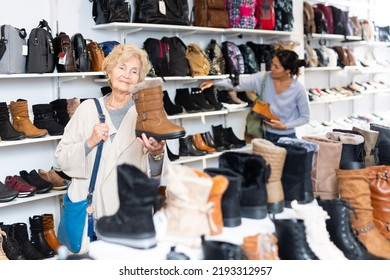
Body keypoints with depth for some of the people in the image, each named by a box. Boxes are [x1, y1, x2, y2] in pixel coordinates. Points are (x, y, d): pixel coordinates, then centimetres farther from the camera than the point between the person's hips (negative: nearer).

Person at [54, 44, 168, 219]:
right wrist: (89, 143, -14)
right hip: (86, 207, 1)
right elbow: (61, 158, 2)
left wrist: (157, 155, -26)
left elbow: (156, 173, -4)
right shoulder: (87, 108, 4)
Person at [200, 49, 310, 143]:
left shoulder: (299, 90, -16)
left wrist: (285, 126, -16)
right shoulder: (263, 78, -9)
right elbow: (238, 82, -13)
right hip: (266, 135, 3)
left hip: (287, 137, -2)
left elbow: (305, 117, -7)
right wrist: (214, 82, -21)